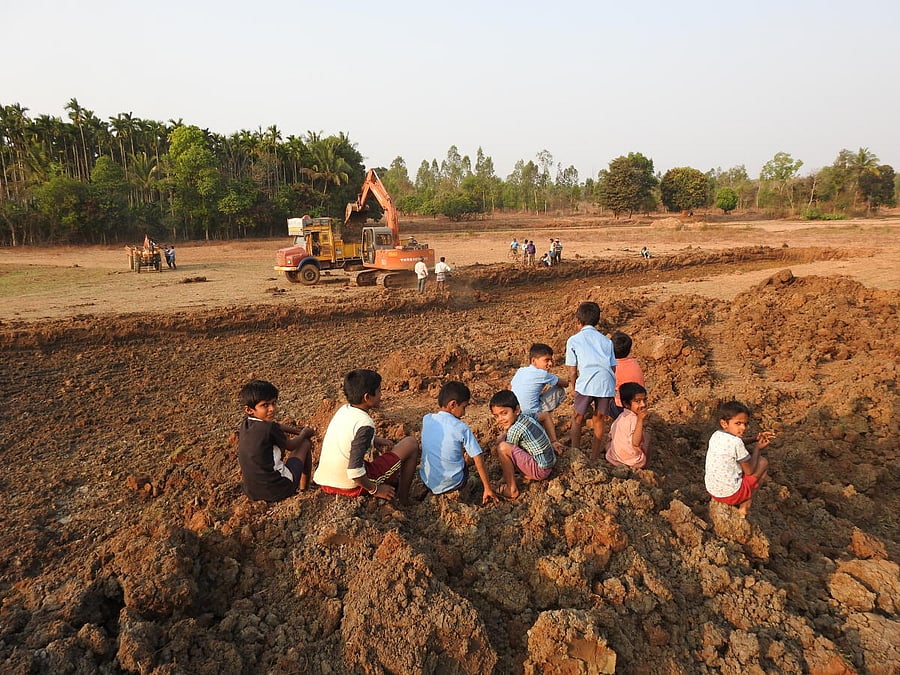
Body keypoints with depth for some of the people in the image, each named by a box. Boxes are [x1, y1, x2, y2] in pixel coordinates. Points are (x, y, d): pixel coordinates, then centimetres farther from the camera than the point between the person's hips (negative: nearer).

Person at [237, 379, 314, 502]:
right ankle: (304, 486, 26)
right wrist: (304, 433, 15)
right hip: (277, 492, -7)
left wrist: (296, 430, 21)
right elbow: (291, 446, -2)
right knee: (305, 443, 10)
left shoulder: (245, 425, -1)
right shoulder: (270, 428, -23)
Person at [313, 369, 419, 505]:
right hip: (349, 486, -8)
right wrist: (375, 489, -11)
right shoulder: (365, 425, -25)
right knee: (411, 444, -2)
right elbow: (354, 471, -27)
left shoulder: (343, 410, -1)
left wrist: (374, 440, 9)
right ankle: (403, 500, 9)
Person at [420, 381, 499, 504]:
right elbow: (478, 459, -11)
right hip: (453, 484, -3)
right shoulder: (461, 428, -14)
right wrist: (488, 489, -4)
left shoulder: (426, 420, -3)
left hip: (427, 483, 3)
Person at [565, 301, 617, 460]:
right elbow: (613, 367, 16)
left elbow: (572, 369, 11)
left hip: (586, 383, -3)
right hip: (607, 383, 3)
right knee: (599, 419, 16)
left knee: (578, 417, 17)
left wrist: (573, 387, 24)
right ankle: (595, 456, 24)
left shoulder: (573, 340, 12)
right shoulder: (606, 341, 21)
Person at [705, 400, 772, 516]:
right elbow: (750, 471, -9)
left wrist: (755, 439, 14)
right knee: (763, 462, 10)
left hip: (711, 490, 8)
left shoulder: (716, 435, 1)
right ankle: (745, 506, 11)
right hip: (730, 494, -7)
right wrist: (758, 447, 2)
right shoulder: (736, 443, -23)